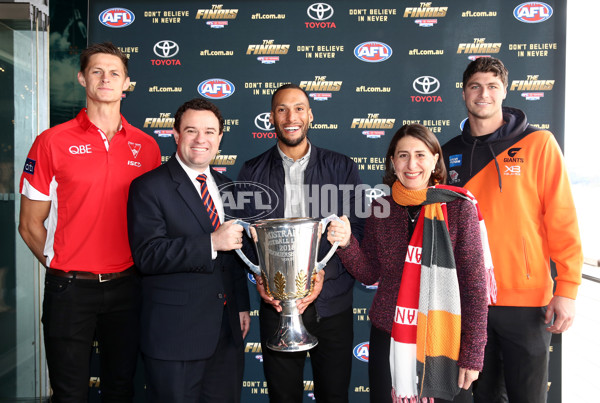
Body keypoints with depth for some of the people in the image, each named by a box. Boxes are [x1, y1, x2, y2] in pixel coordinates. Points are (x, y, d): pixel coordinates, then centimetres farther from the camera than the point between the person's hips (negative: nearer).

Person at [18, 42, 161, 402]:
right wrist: (61, 267, 1)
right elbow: (31, 225, 0)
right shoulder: (52, 142, -5)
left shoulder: (147, 146, 3)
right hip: (70, 288, -2)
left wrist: (141, 266, 4)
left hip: (126, 287, 2)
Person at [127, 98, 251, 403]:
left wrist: (242, 306, 14)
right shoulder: (148, 187, -9)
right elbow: (148, 255, -20)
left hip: (228, 332, 6)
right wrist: (211, 243, -27)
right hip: (175, 335, -6)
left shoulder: (226, 187, 12)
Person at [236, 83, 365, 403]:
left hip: (331, 303, 0)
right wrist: (259, 276, -13)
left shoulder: (342, 168, 2)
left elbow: (358, 228, -1)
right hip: (276, 303, 0)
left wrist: (324, 272, -14)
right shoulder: (252, 172, 4)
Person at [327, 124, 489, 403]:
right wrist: (346, 243, -11)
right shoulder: (381, 208, 2)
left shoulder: (458, 207, -8)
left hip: (443, 343, -2)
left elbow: (474, 284, -7)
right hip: (388, 339, 3)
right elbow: (369, 274, 7)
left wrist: (472, 354, -8)